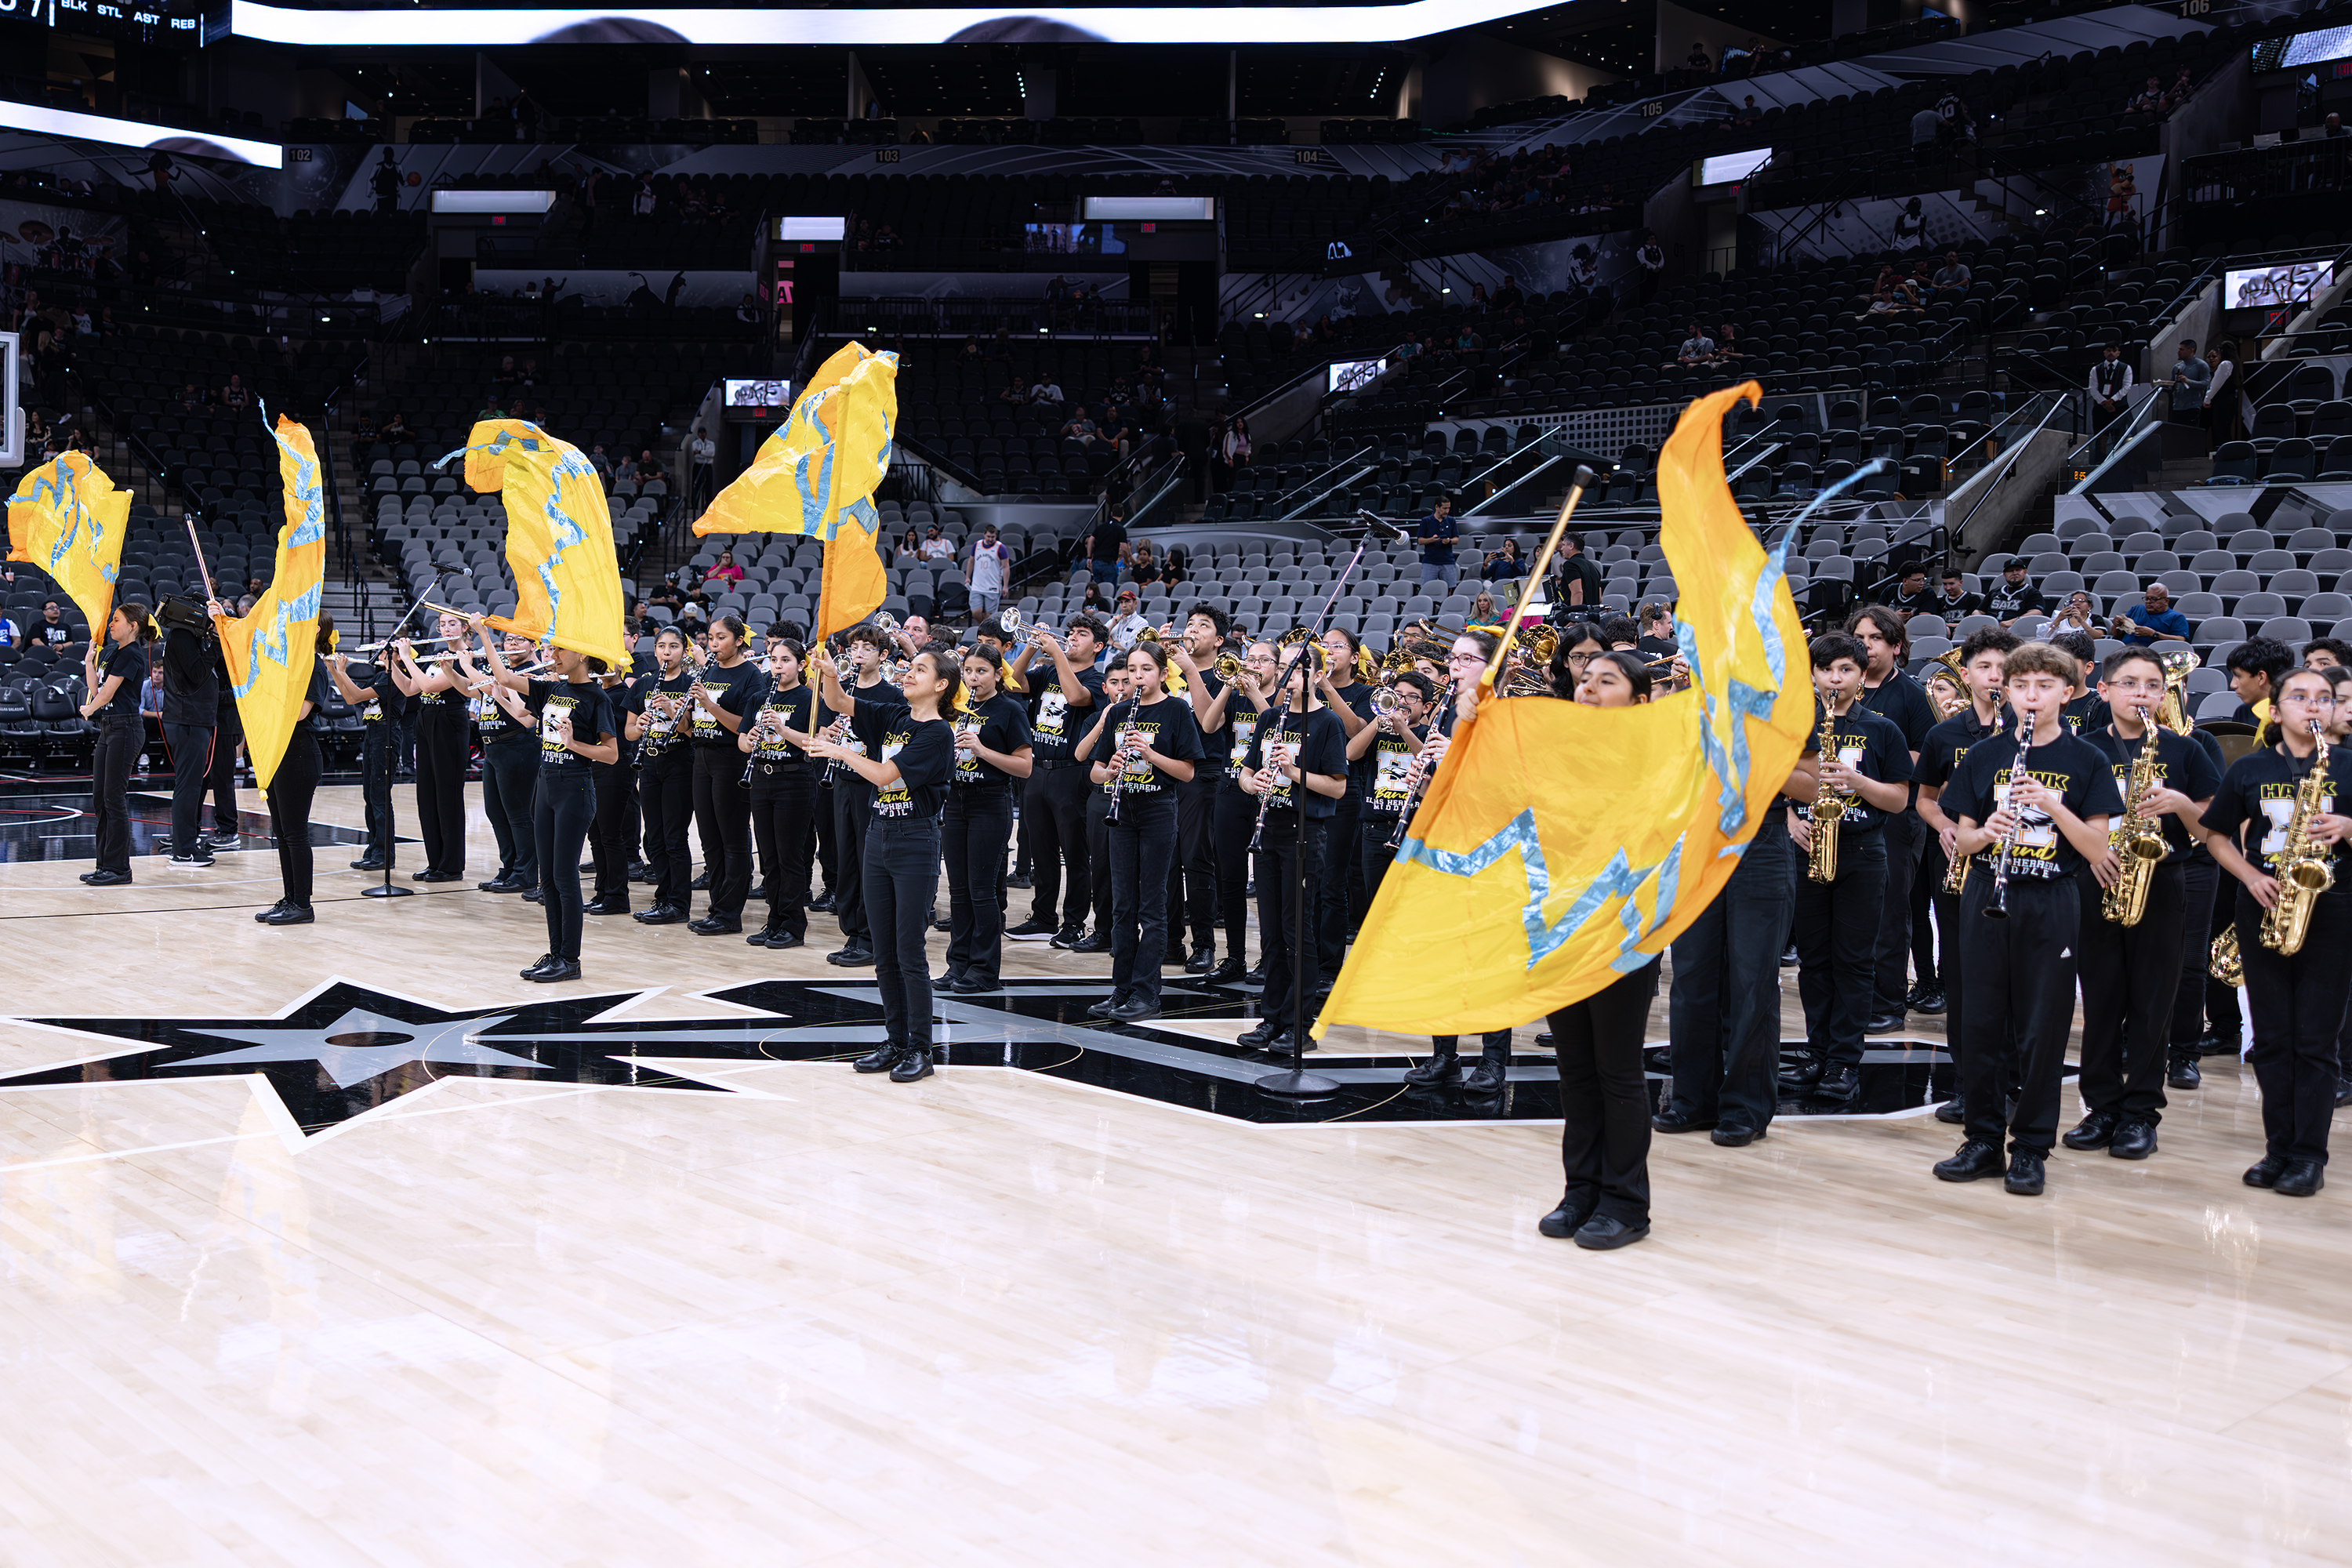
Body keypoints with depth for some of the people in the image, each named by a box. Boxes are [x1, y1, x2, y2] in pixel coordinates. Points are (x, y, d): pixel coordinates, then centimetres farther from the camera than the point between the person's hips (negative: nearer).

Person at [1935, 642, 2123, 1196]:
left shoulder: (2086, 761, 1)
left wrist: (2052, 804, -19)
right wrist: (1986, 831, -15)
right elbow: (1962, 840, 7)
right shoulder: (1983, 756, 6)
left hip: (2052, 905, -2)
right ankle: (1983, 1140, 15)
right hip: (1987, 899, 2)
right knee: (1982, 1023, 4)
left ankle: (2031, 1149, 10)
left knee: (2041, 1030, 0)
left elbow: (2097, 846, -5)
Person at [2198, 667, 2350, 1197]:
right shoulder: (2249, 769, 6)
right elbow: (2216, 836, 10)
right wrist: (2251, 875, -5)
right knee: (2271, 1038, 6)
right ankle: (2279, 1148, 15)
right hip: (2263, 911, 2)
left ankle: (2309, 1157, 5)